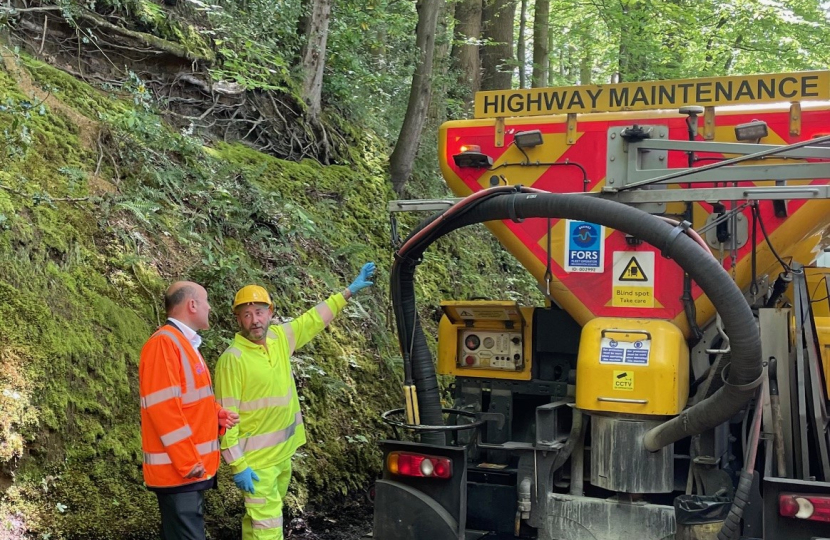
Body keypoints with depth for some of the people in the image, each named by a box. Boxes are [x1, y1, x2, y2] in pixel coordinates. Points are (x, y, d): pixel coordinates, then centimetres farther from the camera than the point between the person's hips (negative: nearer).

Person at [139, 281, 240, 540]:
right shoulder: (164, 342, -15)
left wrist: (217, 414, 4)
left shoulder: (186, 344, 17)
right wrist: (188, 463, -21)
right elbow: (163, 407, -22)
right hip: (179, 469, -10)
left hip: (194, 466, 10)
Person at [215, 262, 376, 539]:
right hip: (256, 459, -7)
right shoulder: (233, 359, -19)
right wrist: (238, 466, -21)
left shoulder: (279, 337, 0)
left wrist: (350, 290, 17)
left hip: (283, 452, 7)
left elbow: (315, 319, 15)